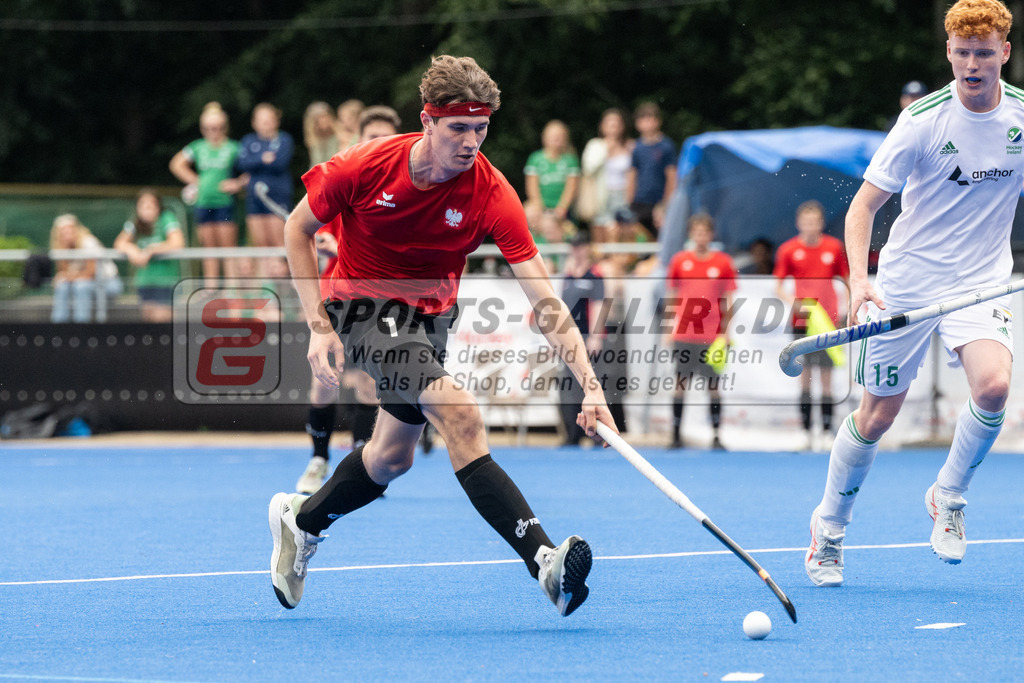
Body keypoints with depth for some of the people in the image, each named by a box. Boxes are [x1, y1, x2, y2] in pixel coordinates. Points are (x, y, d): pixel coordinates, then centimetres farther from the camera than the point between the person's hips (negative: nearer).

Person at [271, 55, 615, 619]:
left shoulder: (492, 196, -22)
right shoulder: (366, 166, -23)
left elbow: (545, 301, -27)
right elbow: (298, 229, -7)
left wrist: (589, 384, -37)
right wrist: (319, 325, -14)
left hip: (430, 314, 5)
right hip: (364, 303, -4)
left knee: (392, 456, 17)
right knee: (460, 415, -26)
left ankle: (300, 521, 46)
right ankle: (544, 561, -33)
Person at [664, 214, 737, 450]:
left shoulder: (723, 262, 2)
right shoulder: (679, 261, 5)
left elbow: (729, 301, 4)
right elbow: (671, 296, 10)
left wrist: (725, 333, -2)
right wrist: (669, 327, 4)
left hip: (712, 336, -1)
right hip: (683, 335, 1)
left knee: (713, 384, -1)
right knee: (680, 384, 1)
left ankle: (716, 436, 4)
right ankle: (676, 434, 6)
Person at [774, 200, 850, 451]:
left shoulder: (834, 247, 2)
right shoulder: (788, 250, 0)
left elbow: (848, 281, 11)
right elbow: (778, 287, 3)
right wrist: (795, 304, -14)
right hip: (801, 322, 0)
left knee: (826, 380, -1)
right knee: (804, 378, 1)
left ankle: (827, 432, 1)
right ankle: (807, 432, 5)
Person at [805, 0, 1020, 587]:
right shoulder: (923, 120, -14)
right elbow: (864, 204, -11)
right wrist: (858, 278, -25)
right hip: (906, 283, -2)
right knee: (877, 416, 5)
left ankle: (948, 497, 1)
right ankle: (829, 526, 29)